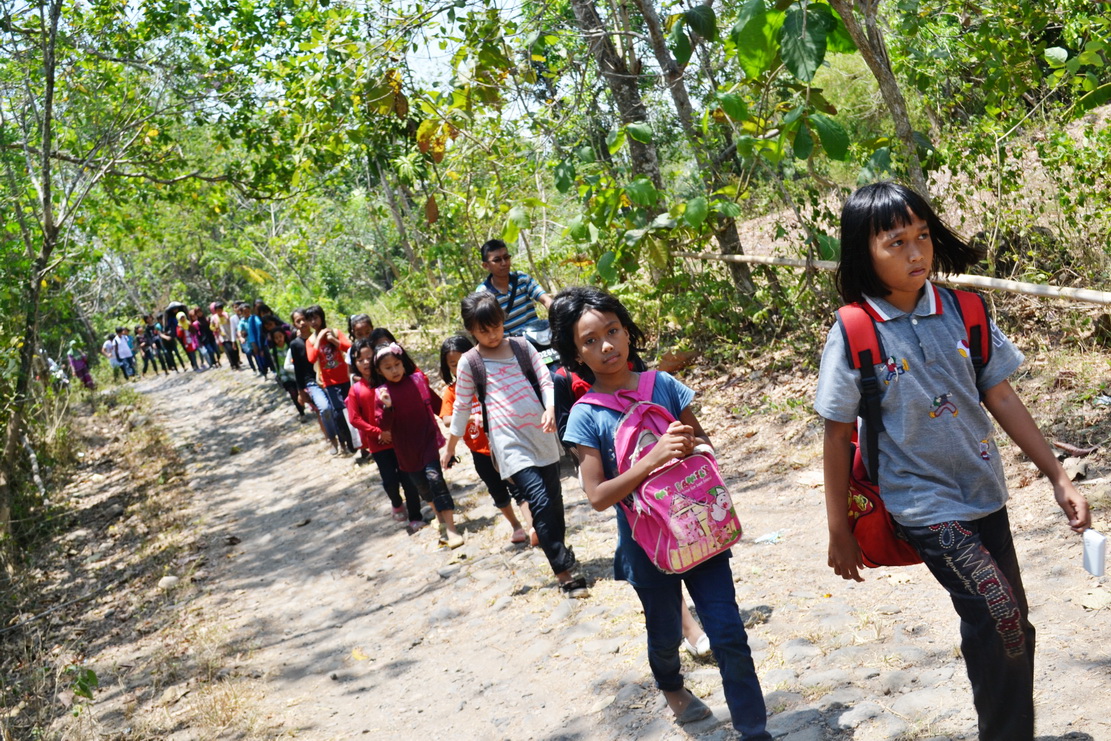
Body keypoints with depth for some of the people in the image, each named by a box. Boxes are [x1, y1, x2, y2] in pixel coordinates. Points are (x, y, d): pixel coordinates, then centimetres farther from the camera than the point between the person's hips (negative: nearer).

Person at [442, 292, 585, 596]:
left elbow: (546, 381, 4)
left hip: (542, 434, 4)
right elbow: (462, 406, 8)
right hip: (510, 442, -4)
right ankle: (563, 572, -10)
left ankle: (559, 547, 39)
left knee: (554, 498, 14)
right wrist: (450, 446, 12)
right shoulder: (470, 361, 1)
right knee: (541, 502, -15)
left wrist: (550, 409, -16)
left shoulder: (522, 347, 8)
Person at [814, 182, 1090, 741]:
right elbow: (838, 436, -8)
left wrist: (1057, 476, 5)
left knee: (1009, 624, 13)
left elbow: (1001, 397, 5)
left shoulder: (962, 311, -2)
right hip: (922, 501, -5)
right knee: (1000, 618, -14)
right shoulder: (853, 336, -14)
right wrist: (840, 533, -4)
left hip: (982, 491, 5)